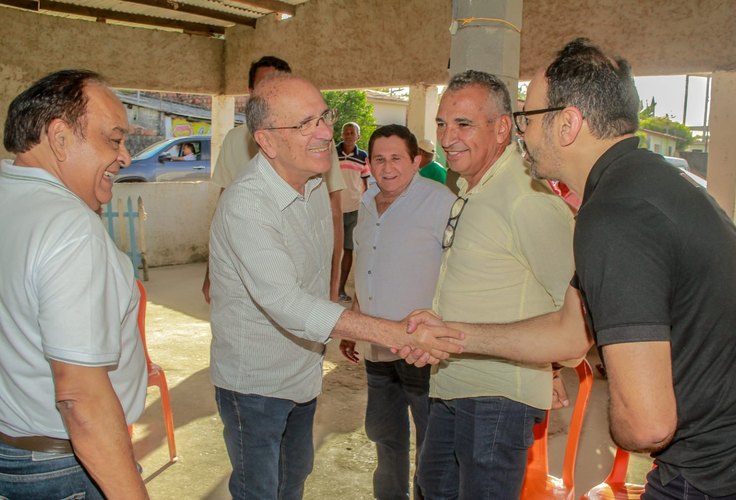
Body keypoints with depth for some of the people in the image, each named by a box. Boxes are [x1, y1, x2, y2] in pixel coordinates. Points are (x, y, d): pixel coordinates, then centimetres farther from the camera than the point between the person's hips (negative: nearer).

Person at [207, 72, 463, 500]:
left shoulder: (314, 184, -2)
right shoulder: (245, 206, -29)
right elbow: (284, 302, -40)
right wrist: (391, 333, -46)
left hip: (303, 370, 7)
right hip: (254, 381, -7)